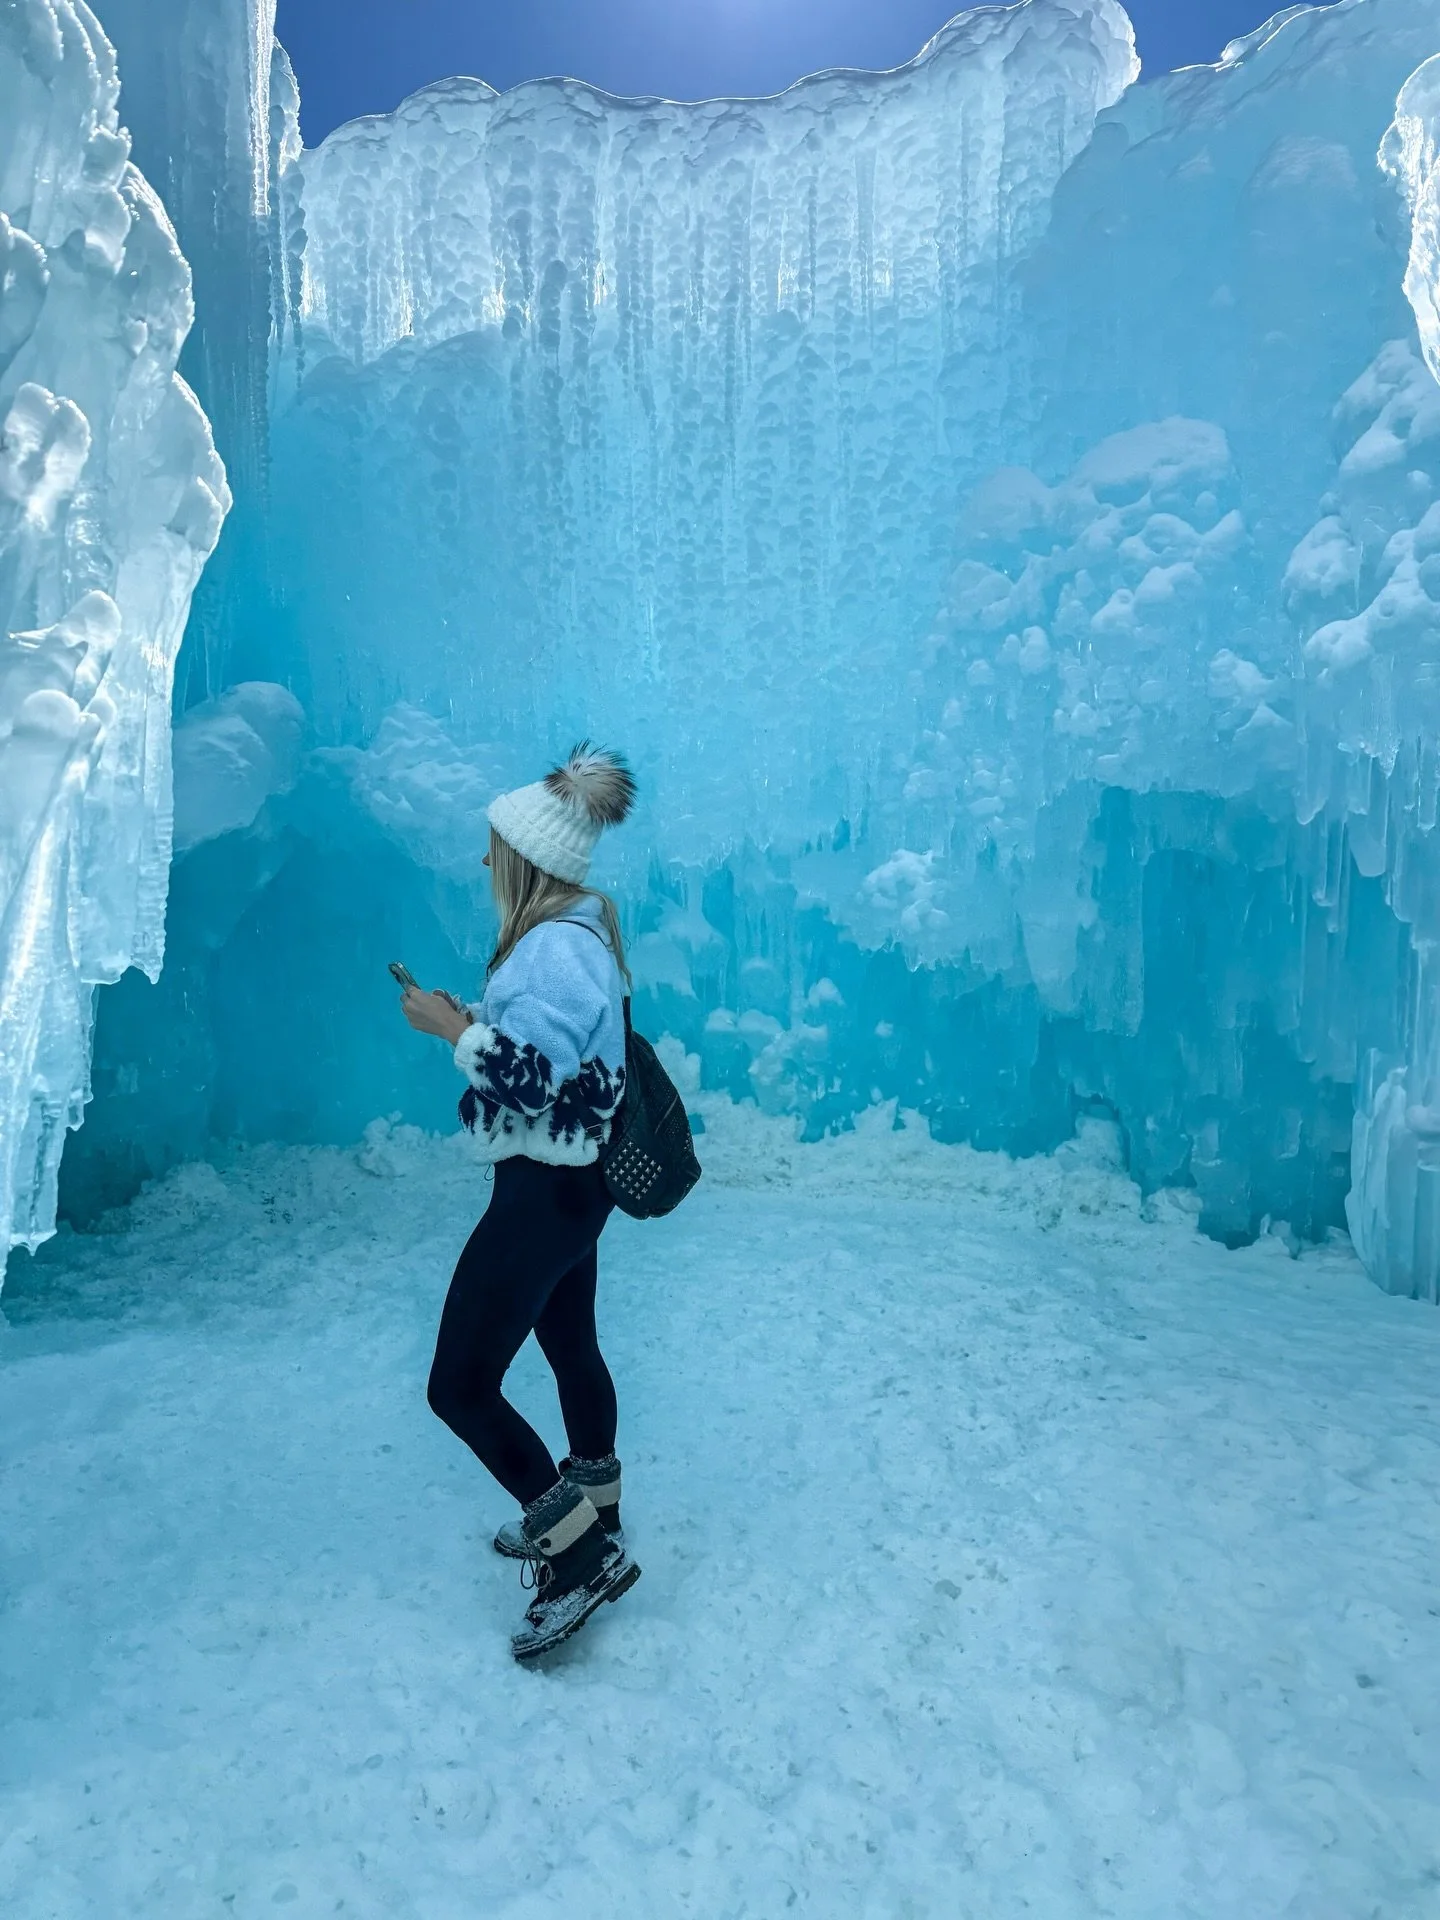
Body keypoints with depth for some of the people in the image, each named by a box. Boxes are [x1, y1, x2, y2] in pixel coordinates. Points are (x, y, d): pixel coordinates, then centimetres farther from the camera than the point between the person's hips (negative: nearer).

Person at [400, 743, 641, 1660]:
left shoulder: (558, 948, -24)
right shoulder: (574, 931, 7)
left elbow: (525, 1077, -29)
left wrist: (450, 1028, -16)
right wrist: (474, 1022, 2)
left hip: (548, 1188, -11)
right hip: (566, 1176, 11)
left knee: (461, 1384, -2)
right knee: (571, 1346, 23)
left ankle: (582, 1555, 10)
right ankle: (587, 1517, 43)